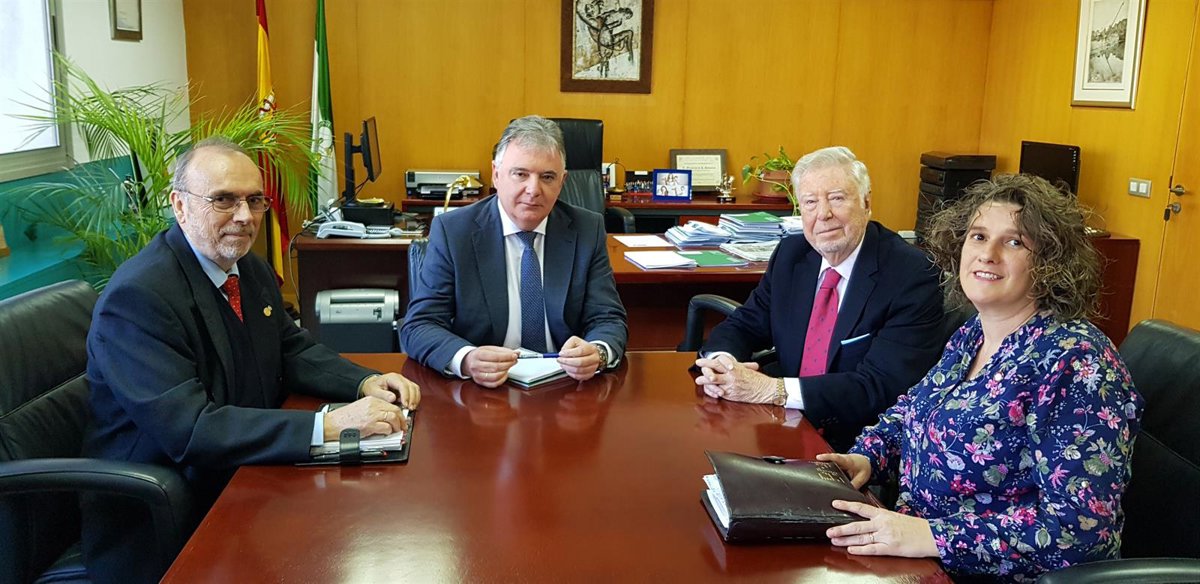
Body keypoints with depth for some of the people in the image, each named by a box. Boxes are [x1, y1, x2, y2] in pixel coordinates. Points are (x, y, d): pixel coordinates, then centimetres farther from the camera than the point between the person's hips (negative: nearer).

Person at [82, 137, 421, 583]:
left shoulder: (250, 269, 6)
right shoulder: (137, 296, -21)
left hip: (244, 476, 8)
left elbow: (293, 350, 14)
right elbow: (188, 429, -29)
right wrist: (328, 425, -34)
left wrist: (365, 383, -7)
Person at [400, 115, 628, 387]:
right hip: (480, 392, -2)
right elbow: (418, 326, -9)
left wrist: (597, 353, -26)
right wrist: (466, 360, -31)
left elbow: (609, 320, 0)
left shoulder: (588, 230, 1)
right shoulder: (451, 231, -6)